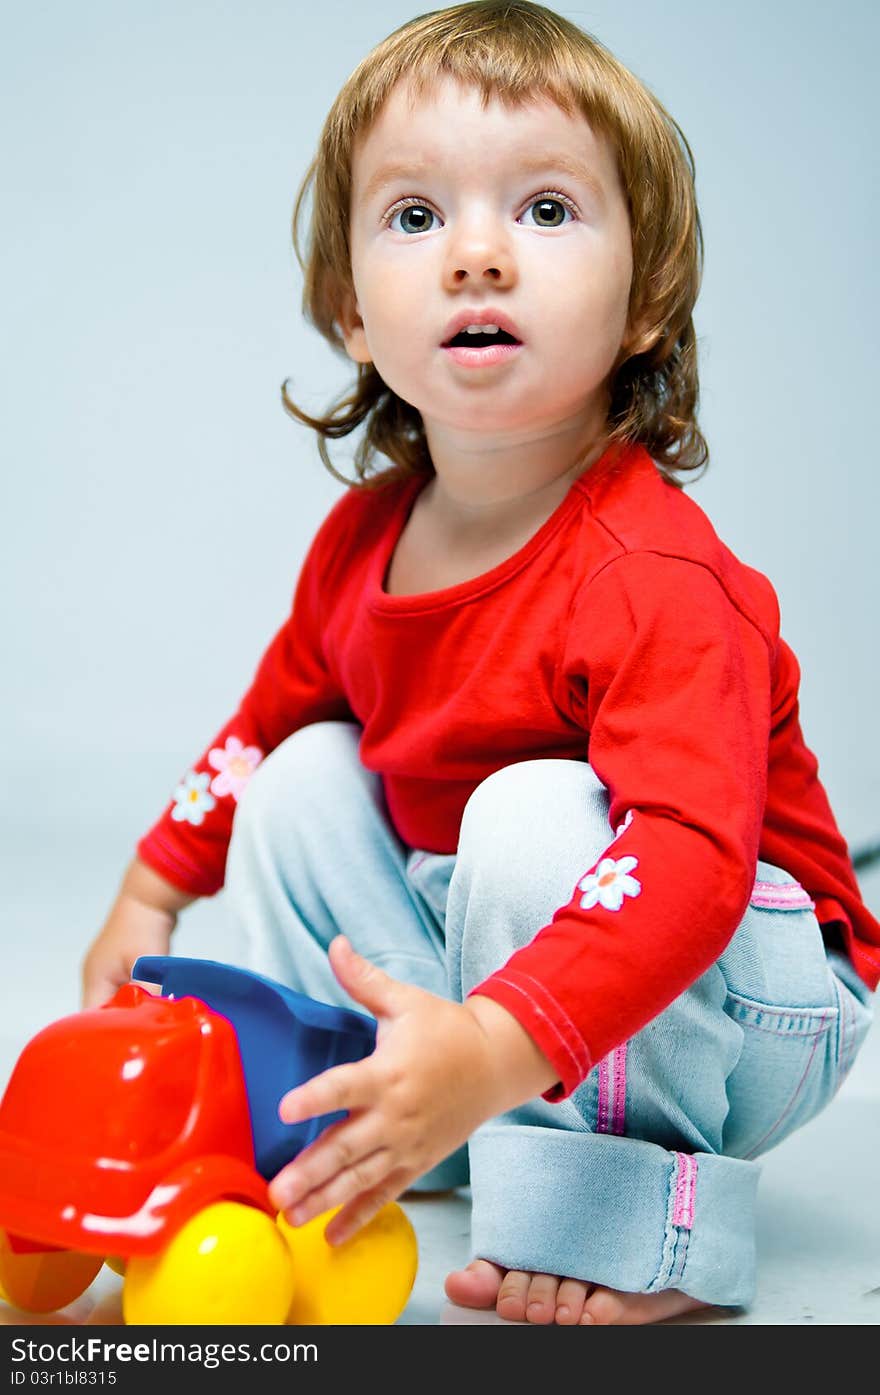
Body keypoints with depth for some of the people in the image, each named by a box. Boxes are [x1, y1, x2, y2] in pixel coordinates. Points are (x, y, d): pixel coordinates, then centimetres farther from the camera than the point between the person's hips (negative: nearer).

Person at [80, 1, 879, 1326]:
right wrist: (155, 886, 17)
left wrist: (495, 1049, -56)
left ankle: (624, 1226, -16)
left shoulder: (658, 577, -30)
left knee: (530, 819, -32)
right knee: (308, 779, -2)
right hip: (477, 965, 7)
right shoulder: (363, 539, -5)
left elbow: (690, 857, -44)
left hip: (726, 1000, -7)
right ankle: (311, 1130, 9)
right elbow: (272, 715, 16)